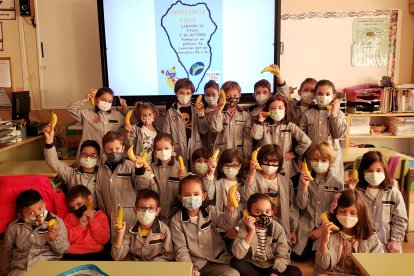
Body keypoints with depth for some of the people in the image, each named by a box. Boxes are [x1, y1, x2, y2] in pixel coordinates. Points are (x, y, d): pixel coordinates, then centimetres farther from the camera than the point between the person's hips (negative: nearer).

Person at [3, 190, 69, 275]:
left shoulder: (56, 222, -2)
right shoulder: (13, 227, 5)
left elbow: (63, 250, -2)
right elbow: (7, 252, 20)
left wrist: (54, 240, -19)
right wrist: (7, 272, 22)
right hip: (20, 269, 2)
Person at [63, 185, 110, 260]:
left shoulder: (101, 216, 11)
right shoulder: (70, 217, 18)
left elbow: (104, 240, 0)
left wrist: (92, 221, -5)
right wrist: (80, 227, -5)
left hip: (94, 253, -1)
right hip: (72, 254, 1)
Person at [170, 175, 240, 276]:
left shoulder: (211, 212, 4)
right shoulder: (176, 220, -1)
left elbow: (227, 223, -12)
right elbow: (181, 249, -3)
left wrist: (231, 208, -32)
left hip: (216, 262, 2)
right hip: (193, 264, -1)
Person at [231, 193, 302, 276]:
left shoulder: (277, 228, -8)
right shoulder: (245, 226, -12)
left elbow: (282, 256, -12)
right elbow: (238, 255, -25)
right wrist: (251, 232, -33)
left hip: (271, 267, 0)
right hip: (252, 267, 0)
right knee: (235, 262, -28)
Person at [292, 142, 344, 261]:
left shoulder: (337, 183, -6)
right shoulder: (305, 179, -3)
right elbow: (301, 205, -8)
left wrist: (322, 229, -9)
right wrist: (305, 185, -21)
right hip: (306, 224, 1)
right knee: (297, 256, -4)